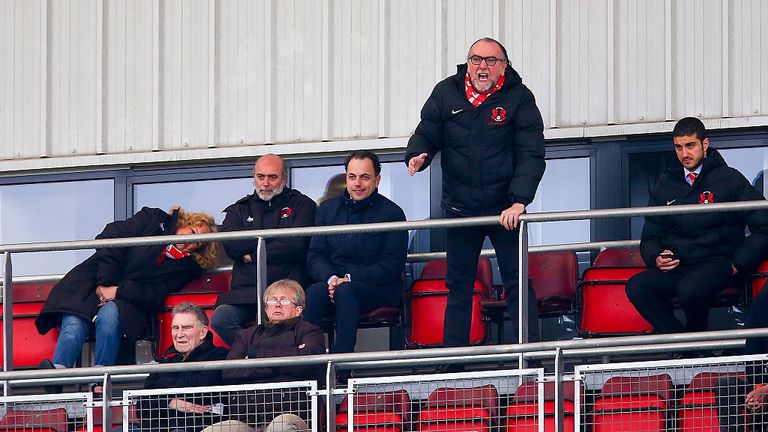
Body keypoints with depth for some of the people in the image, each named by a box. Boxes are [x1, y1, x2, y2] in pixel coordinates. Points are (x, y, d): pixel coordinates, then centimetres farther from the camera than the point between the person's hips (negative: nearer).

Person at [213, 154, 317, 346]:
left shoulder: (302, 205, 14)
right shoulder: (239, 210, 23)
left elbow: (297, 246, -4)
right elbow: (230, 245, 2)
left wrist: (253, 256, 1)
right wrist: (274, 236, 0)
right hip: (245, 292, 3)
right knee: (220, 319, -27)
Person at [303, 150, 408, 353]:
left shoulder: (391, 213, 3)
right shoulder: (328, 209, 16)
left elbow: (392, 266, -5)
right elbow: (315, 255, 10)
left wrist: (349, 279, -15)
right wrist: (331, 279, -14)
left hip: (379, 289, -3)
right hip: (332, 283, 3)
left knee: (345, 291, -36)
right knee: (314, 292, -31)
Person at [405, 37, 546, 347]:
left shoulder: (519, 98, -7)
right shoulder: (446, 93, 1)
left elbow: (531, 156, -11)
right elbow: (427, 133, 9)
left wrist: (518, 202, -22)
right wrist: (417, 155, -16)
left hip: (505, 209, -3)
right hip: (459, 208, 3)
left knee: (517, 283, -1)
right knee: (458, 285, 9)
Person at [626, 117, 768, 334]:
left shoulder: (730, 180, 4)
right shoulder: (665, 186, 18)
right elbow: (650, 236, 23)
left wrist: (736, 265, -9)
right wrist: (657, 258, -1)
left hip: (717, 262, -4)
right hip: (677, 265, 4)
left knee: (688, 290, -37)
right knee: (636, 287, -25)